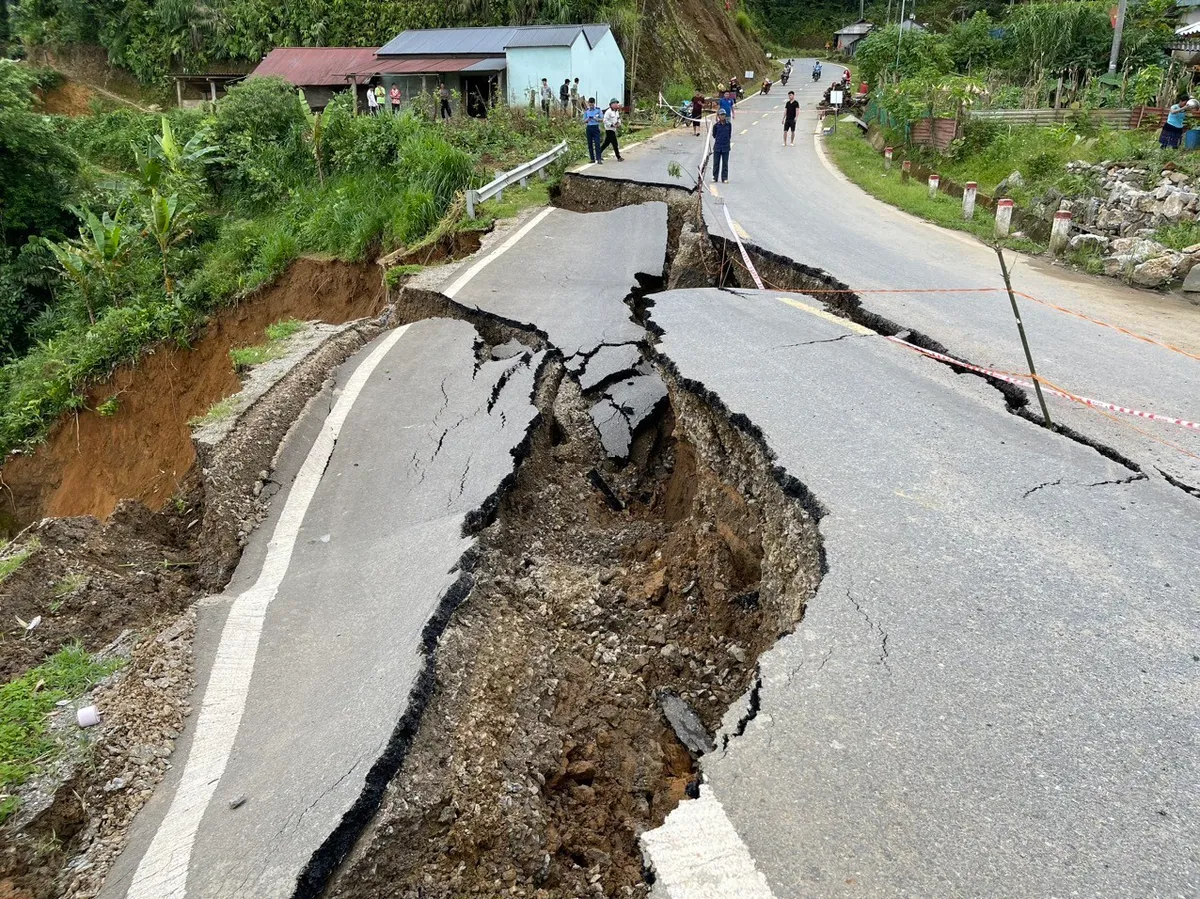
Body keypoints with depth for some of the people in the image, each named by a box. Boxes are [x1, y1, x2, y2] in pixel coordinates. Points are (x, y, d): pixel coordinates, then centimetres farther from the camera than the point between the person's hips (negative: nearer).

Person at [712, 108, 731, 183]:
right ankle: (715, 177, 15)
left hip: (726, 147, 0)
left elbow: (730, 134, 9)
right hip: (717, 147, 0)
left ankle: (724, 178, 8)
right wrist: (719, 140, 8)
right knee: (716, 163, 6)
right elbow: (714, 135, 6)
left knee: (725, 163, 3)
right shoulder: (716, 125, -4)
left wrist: (727, 141, 7)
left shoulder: (729, 125, -1)